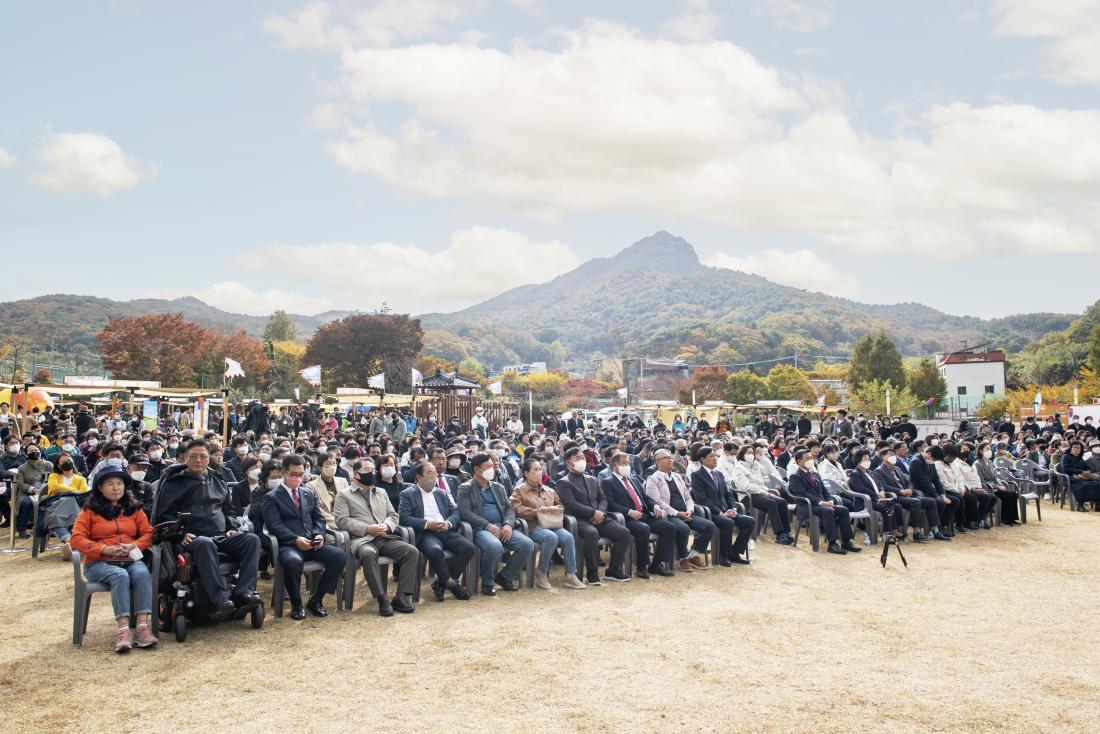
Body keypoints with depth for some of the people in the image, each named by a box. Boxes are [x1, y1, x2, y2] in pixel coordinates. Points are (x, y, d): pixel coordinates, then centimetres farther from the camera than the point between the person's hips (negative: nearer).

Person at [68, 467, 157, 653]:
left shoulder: (134, 508, 19)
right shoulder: (90, 510, 11)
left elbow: (148, 533, 12)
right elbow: (76, 539, 0)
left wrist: (133, 546, -10)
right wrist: (105, 549, -13)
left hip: (131, 559, 2)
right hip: (99, 562, -2)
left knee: (142, 574, -32)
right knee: (120, 576, -35)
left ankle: (143, 627, -42)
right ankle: (123, 629, -44)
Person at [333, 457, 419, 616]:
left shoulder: (381, 492, 27)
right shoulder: (343, 494, 11)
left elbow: (394, 515, 21)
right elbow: (341, 520, -2)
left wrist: (386, 525, -4)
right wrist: (367, 529, -13)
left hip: (386, 538, 5)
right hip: (362, 539, -5)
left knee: (412, 551, -22)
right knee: (368, 554, -40)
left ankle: (401, 597, -21)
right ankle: (382, 599, -33)